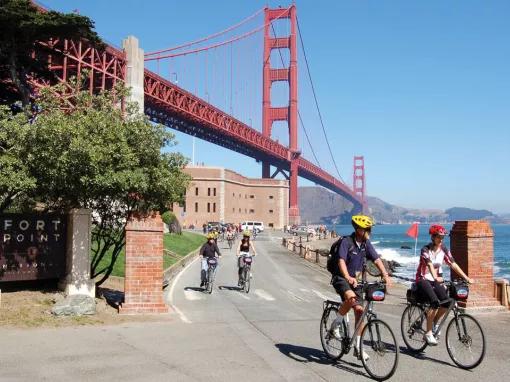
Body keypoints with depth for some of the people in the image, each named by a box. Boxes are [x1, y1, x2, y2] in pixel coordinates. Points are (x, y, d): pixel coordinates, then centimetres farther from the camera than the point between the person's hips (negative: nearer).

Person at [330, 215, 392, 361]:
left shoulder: (366, 243, 1)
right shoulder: (346, 242, -18)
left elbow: (376, 260, -3)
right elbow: (341, 261, -30)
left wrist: (386, 275, -19)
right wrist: (348, 277, -47)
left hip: (356, 280, 6)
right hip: (341, 278, -6)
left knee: (359, 310, -1)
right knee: (351, 297, -34)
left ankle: (357, 346, 10)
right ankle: (335, 324, -10)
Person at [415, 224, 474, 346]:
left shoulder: (444, 249, 0)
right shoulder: (426, 250, -16)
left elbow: (453, 264, -4)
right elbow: (430, 264, -33)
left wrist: (466, 278, -14)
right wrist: (436, 277, -50)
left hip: (435, 280, 6)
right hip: (423, 280, -6)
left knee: (447, 302, -17)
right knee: (435, 303, -27)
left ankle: (434, 322, 11)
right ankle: (428, 334, -16)